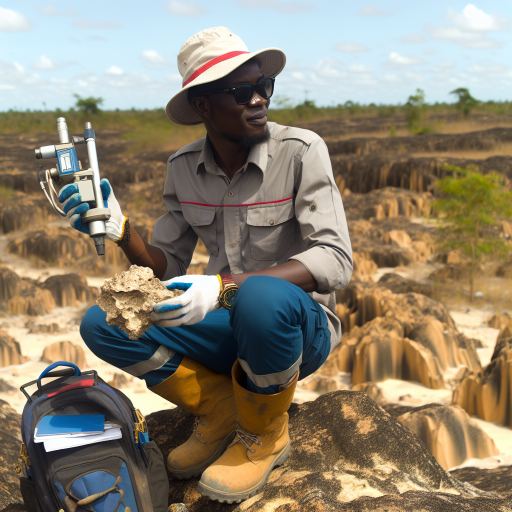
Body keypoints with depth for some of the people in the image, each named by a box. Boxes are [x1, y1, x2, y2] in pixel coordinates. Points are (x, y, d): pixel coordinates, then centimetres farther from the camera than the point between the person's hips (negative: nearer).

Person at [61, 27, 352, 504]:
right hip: (226, 327, 4)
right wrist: (120, 230, -17)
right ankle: (222, 410, 3)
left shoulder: (300, 151, -14)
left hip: (298, 325, -4)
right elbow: (168, 267, 5)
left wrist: (224, 286, -35)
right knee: (101, 324, -16)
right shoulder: (184, 167, 0)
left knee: (262, 298, -40)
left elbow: (335, 260, -23)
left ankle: (263, 435, -8)